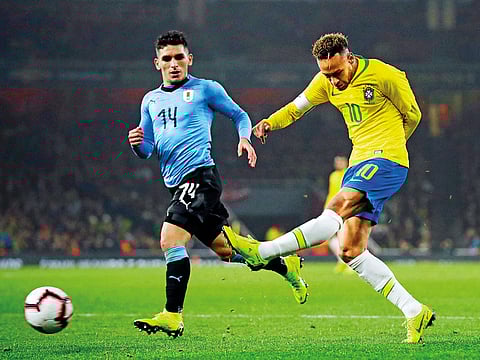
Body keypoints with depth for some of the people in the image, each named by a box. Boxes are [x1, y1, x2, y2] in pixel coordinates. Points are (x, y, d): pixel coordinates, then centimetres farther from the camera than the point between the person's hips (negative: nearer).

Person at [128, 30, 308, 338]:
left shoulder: (205, 89, 3)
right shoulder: (151, 100, 19)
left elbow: (239, 115, 12)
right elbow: (147, 151, 18)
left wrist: (245, 138, -8)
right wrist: (137, 143, -5)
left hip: (200, 174, -7)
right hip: (176, 183, 7)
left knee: (171, 239, -22)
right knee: (226, 250, 11)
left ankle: (173, 316, -22)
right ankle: (286, 265, 30)